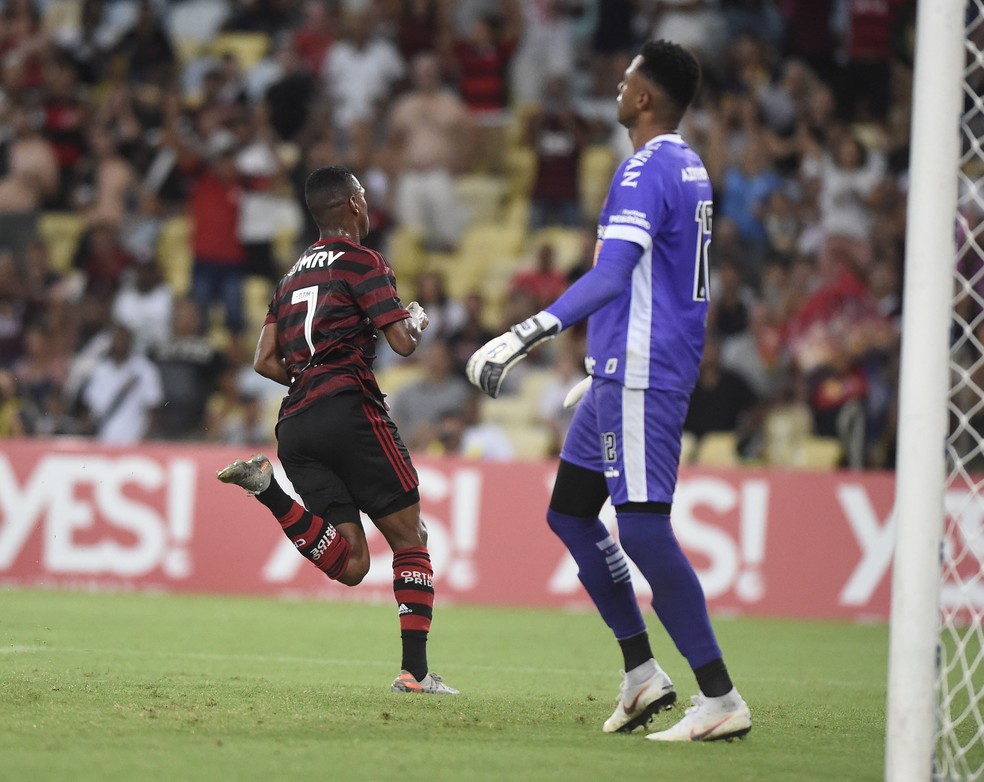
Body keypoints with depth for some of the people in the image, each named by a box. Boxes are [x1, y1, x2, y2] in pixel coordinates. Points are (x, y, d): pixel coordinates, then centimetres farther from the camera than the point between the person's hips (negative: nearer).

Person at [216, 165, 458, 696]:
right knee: (409, 537, 4)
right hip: (348, 410, -7)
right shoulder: (362, 263, 0)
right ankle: (415, 670, -4)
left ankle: (265, 484, -16)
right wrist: (416, 321, 14)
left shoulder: (292, 276, 22)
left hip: (295, 426, 7)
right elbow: (403, 343, -7)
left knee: (349, 565, -1)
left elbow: (265, 362, 19)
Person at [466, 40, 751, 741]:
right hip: (626, 374, 10)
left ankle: (721, 698, -13)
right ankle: (642, 671, 17)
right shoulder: (690, 169, 15)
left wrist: (528, 334, -36)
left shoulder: (646, 172, -16)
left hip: (639, 379, -10)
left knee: (643, 530, -13)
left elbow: (611, 276, -29)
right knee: (570, 512, 16)